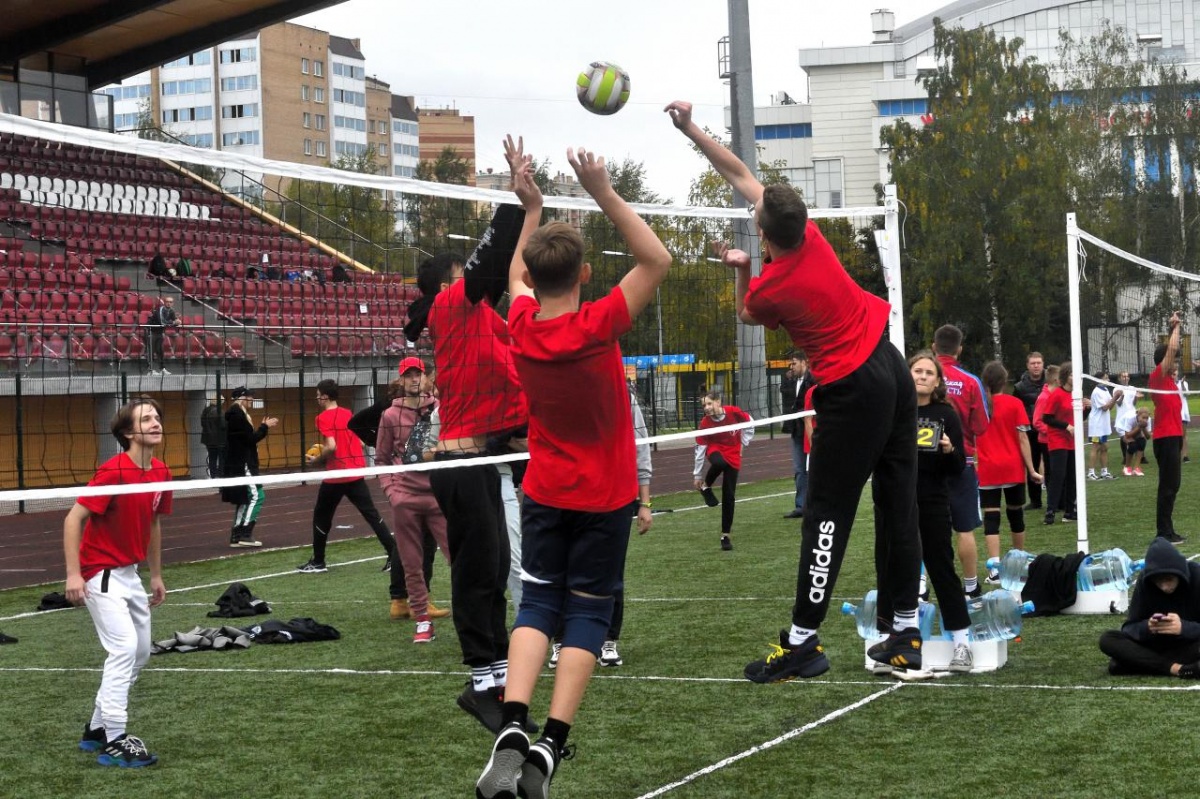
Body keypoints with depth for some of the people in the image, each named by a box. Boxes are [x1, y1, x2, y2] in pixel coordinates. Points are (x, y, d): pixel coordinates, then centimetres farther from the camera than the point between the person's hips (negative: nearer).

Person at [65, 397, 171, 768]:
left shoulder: (161, 472, 3)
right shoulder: (113, 472, -21)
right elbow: (74, 519, -20)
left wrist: (156, 575, 19)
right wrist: (73, 574, -26)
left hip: (130, 573, 9)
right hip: (100, 573, -9)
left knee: (140, 652, 13)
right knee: (124, 647, -17)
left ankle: (96, 729, 26)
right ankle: (114, 742, -12)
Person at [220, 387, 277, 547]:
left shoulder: (236, 415, 16)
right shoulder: (237, 415, -15)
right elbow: (250, 439, -17)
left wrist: (263, 427, 10)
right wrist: (265, 427, -7)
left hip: (238, 465, 10)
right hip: (241, 466, -10)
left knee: (244, 500, 12)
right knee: (256, 496, -10)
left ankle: (236, 537, 11)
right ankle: (245, 534, -12)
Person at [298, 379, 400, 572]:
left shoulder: (324, 417, -11)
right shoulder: (348, 414, 11)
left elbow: (331, 446, -21)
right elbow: (361, 442, 14)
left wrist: (316, 460, -6)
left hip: (336, 475, -6)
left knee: (321, 516, 10)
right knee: (371, 513, 6)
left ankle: (318, 562, 17)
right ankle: (394, 553, -3)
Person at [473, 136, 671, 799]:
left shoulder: (522, 326, -7)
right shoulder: (598, 326, -20)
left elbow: (517, 276, 17)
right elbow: (657, 262, -13)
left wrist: (531, 206, 15)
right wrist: (604, 194, -16)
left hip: (545, 494, 3)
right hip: (605, 497, -3)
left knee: (537, 605, 6)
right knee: (586, 614, 4)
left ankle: (511, 733, -15)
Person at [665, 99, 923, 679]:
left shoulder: (767, 289, -16)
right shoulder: (811, 234, 0)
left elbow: (747, 315, 12)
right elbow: (741, 175, 10)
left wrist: (739, 269, 14)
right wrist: (691, 129, 10)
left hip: (851, 392, -8)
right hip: (892, 370, 8)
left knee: (827, 515, -3)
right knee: (897, 506, 9)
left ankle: (802, 640, 0)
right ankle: (906, 634, 14)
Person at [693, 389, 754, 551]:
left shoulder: (733, 412, -18)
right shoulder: (705, 423, -17)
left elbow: (749, 423, 3)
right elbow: (700, 448, -10)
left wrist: (743, 443, 4)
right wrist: (697, 475, -5)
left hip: (733, 455, 1)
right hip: (715, 450, -1)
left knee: (729, 496, -3)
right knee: (719, 463, -41)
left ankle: (725, 536, 7)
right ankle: (706, 486, -9)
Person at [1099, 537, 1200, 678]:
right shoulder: (1145, 582, -11)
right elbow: (1129, 628, -11)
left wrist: (1183, 628, -39)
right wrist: (1146, 627, -32)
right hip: (1156, 646, 4)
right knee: (1107, 640, -25)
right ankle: (1175, 668, -33)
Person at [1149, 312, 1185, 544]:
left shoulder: (1166, 379, 14)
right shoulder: (1157, 377, -10)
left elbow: (1171, 350, 31)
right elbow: (1172, 349, -17)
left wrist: (1174, 328, 24)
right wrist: (1175, 327, -4)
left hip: (1172, 437, 10)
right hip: (1166, 438, -10)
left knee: (1170, 486, 11)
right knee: (1168, 487, -9)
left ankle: (1167, 531, 15)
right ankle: (1163, 533, -7)